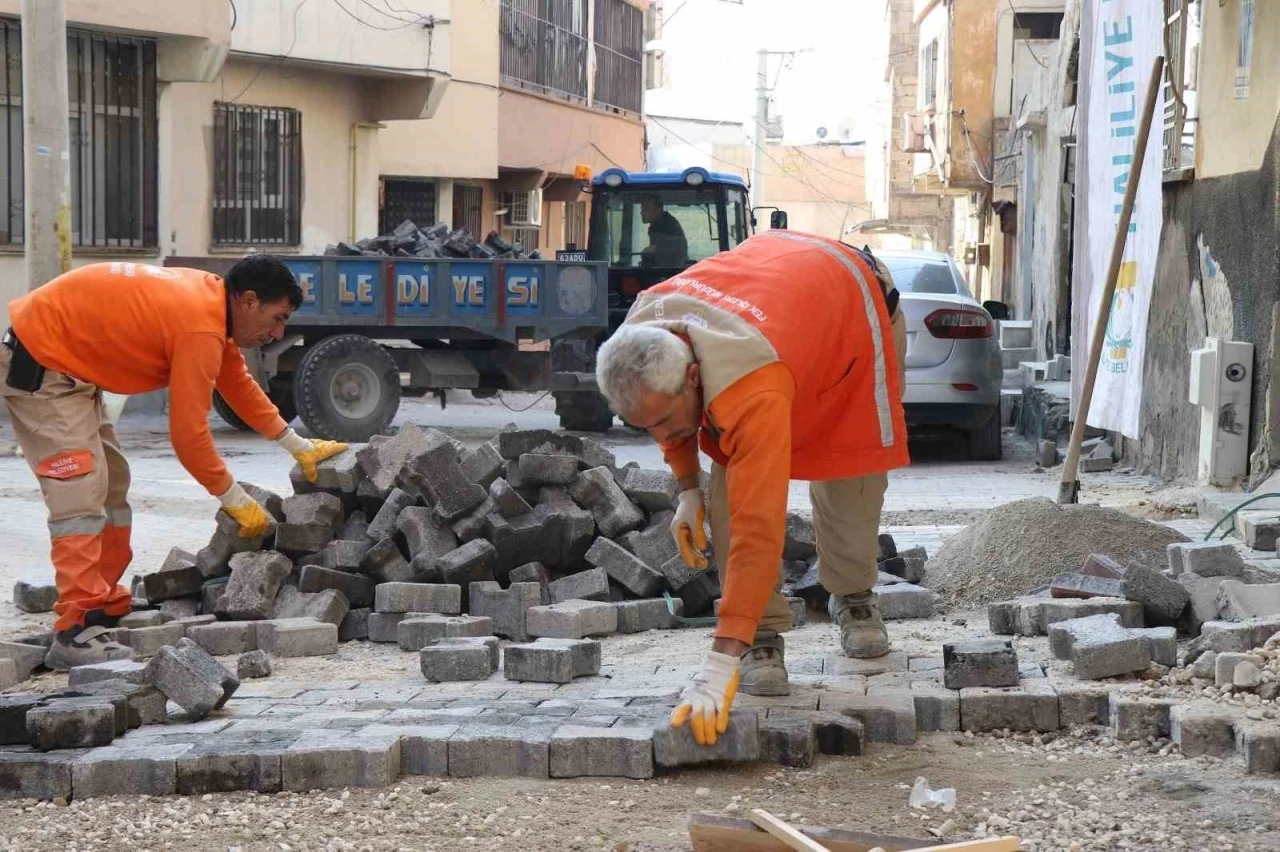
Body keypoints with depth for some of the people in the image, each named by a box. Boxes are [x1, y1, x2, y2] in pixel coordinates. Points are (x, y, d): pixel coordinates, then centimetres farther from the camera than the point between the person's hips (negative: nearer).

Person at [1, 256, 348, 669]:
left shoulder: (209, 298, 5)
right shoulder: (200, 326, -24)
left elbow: (239, 382, 18)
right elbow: (188, 431, -22)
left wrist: (298, 446, 19)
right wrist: (235, 499, -10)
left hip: (67, 365, 11)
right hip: (37, 366, -11)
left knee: (110, 485, 14)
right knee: (80, 493, -17)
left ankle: (106, 609, 19)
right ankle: (76, 633, -20)